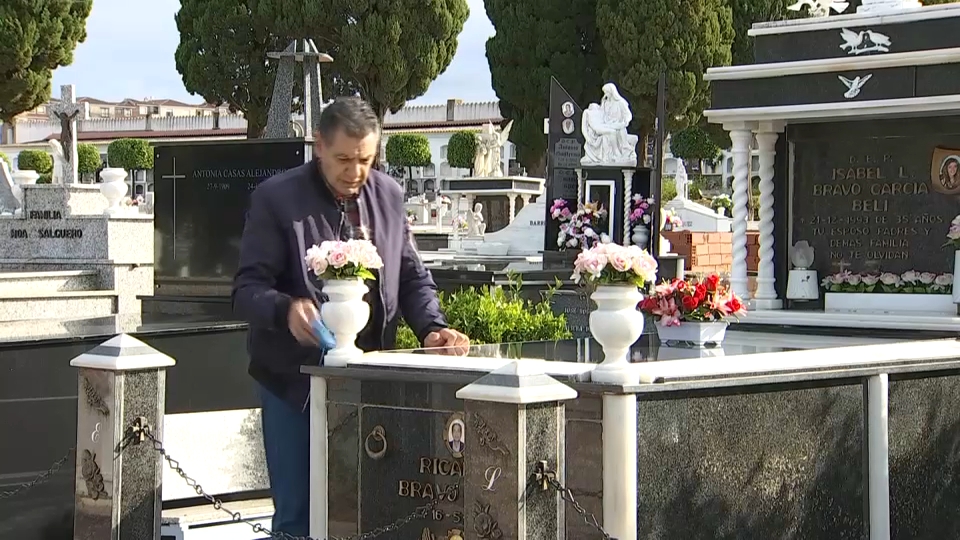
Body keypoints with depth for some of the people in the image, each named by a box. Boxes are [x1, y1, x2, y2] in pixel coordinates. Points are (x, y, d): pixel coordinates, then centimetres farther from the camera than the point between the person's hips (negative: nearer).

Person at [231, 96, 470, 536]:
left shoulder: (388, 196, 9)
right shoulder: (275, 198, -6)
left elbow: (412, 277, 14)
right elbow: (247, 290, -10)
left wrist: (431, 327, -6)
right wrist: (286, 310, -32)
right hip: (294, 381, -4)